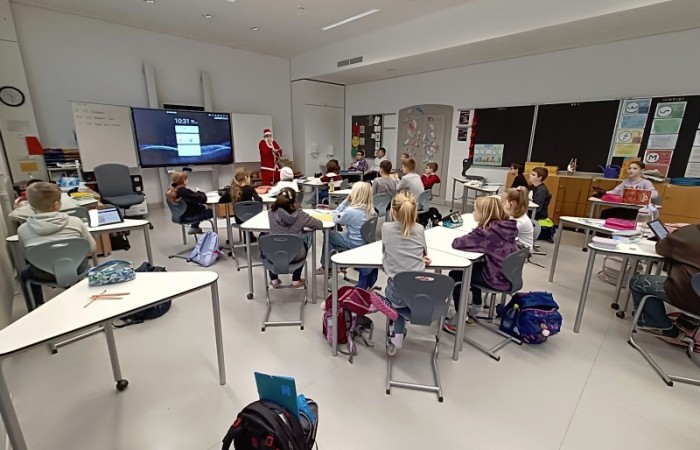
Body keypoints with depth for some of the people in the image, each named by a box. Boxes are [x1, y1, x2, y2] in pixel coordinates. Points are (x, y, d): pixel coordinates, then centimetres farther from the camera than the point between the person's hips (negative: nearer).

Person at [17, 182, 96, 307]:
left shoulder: (23, 229, -11)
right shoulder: (75, 222, -16)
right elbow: (91, 248, -5)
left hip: (45, 275, 1)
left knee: (25, 274, 35)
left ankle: (39, 307, 38)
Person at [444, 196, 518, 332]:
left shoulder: (487, 231, -21)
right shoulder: (507, 226, 2)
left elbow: (456, 243, -21)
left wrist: (471, 236, -1)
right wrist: (476, 235, 1)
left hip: (498, 279, -8)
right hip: (509, 275, 8)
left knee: (455, 275, 7)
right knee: (474, 267, 31)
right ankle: (475, 309, 38)